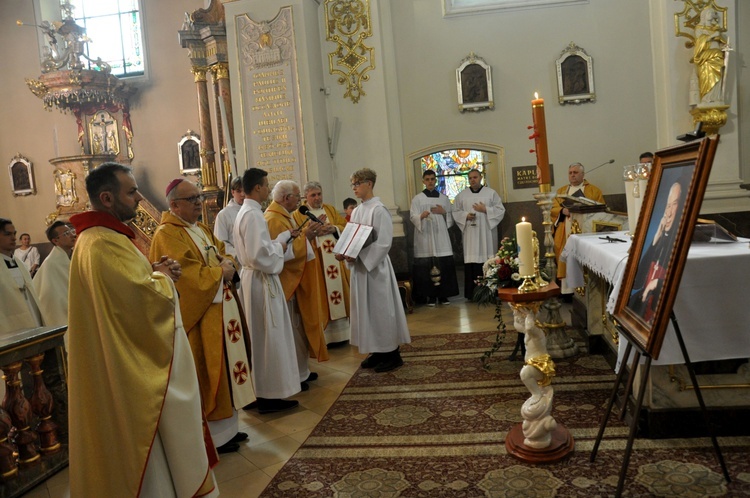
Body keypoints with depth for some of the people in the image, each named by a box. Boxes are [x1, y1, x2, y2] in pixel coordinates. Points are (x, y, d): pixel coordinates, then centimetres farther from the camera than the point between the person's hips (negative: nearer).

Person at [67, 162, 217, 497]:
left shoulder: (99, 237, 10)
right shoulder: (104, 244, -24)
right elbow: (149, 298, -28)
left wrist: (153, 271, 1)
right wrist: (162, 275, -8)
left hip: (130, 362, 11)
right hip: (139, 368, -11)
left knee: (140, 440, 22)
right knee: (157, 443, 5)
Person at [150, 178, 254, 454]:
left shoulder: (202, 229, 15)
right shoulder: (167, 235, -15)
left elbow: (223, 253, 17)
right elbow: (191, 276, -24)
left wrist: (228, 263, -5)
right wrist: (220, 272, -11)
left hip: (221, 311, 10)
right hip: (200, 318, -9)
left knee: (225, 369, 15)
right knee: (208, 375, 0)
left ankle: (228, 426, 28)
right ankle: (215, 436, 13)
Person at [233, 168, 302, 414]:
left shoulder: (245, 212, 14)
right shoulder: (254, 214, -19)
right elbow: (259, 254, -25)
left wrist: (285, 236, 16)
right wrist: (280, 248, -9)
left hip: (253, 278, 10)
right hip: (261, 281, -10)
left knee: (260, 337, 15)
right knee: (268, 338, -3)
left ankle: (259, 390, 24)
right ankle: (268, 395, 6)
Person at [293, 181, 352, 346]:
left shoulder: (331, 209, 15)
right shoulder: (298, 214, 0)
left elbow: (345, 226, 10)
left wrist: (334, 228, -9)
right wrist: (314, 231, -21)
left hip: (336, 258, 5)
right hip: (315, 263, -5)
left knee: (340, 290, 8)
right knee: (321, 298, -4)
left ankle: (342, 332, 18)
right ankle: (325, 336, 2)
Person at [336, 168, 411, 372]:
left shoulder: (379, 210, -12)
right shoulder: (356, 212, 12)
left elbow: (384, 242, -17)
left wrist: (359, 256, -22)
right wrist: (345, 253, -4)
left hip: (375, 266, -8)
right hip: (360, 266, 8)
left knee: (381, 308, -1)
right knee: (366, 309, 11)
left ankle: (391, 353, 10)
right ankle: (378, 351, 21)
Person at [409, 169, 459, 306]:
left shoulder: (444, 198, 15)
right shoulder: (417, 198, 5)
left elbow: (451, 217, 16)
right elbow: (413, 217, -6)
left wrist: (443, 212, -3)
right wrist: (421, 216, -27)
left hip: (441, 235, 3)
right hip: (425, 236, -2)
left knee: (445, 264, -3)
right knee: (427, 266, -5)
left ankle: (443, 294, 8)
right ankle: (430, 295, 2)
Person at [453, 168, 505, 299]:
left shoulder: (491, 193, 6)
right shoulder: (462, 195, 10)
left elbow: (500, 210, 3)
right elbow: (455, 212, 11)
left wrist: (485, 210, -10)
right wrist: (465, 215, -8)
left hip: (486, 233, -1)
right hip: (470, 234, 1)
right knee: (471, 261, -4)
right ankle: (472, 293, 0)